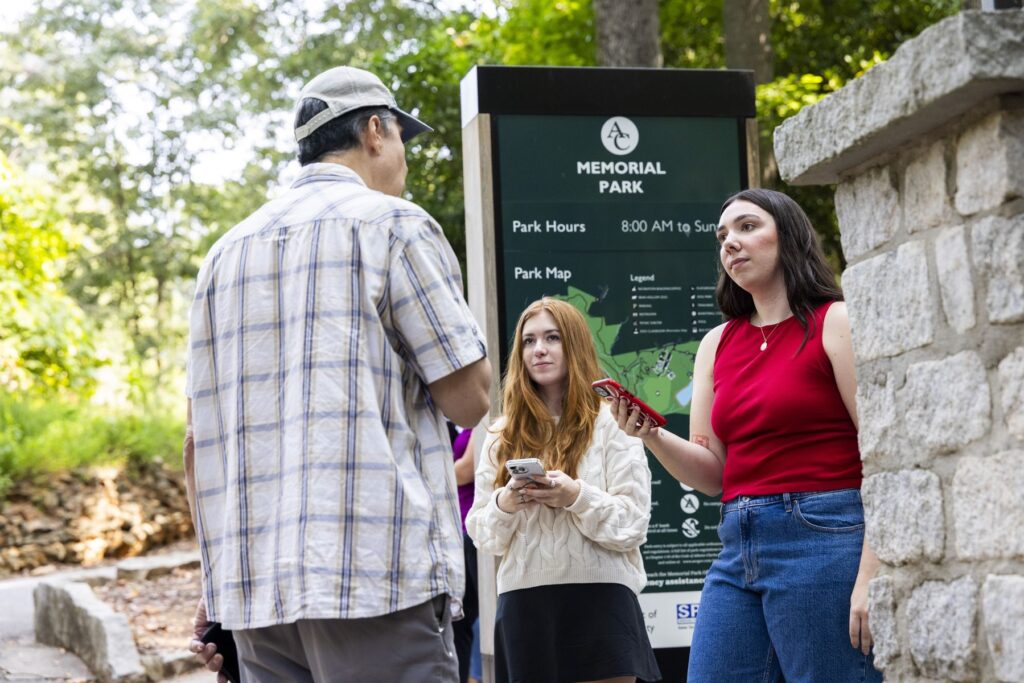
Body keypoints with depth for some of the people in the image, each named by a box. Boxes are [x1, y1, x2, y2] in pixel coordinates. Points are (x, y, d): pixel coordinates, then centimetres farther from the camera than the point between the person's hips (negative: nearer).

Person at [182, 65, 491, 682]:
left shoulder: (229, 251, 19)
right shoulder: (393, 223, 1)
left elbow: (201, 439, 18)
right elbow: (468, 397, -3)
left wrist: (219, 584, 22)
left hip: (257, 586, 7)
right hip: (375, 576, -6)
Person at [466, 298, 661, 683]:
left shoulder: (611, 423, 1)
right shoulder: (502, 436, 12)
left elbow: (633, 525, -4)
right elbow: (481, 535, 11)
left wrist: (577, 496, -19)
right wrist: (504, 505, -10)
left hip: (599, 601, -3)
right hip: (523, 607, 3)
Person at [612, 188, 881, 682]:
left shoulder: (835, 322, -2)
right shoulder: (717, 345, 14)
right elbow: (713, 472, 12)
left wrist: (871, 575, -17)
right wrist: (651, 436, -8)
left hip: (820, 541, -6)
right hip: (737, 551, 6)